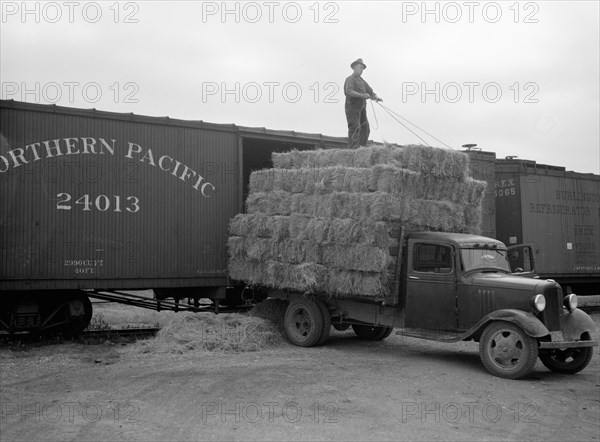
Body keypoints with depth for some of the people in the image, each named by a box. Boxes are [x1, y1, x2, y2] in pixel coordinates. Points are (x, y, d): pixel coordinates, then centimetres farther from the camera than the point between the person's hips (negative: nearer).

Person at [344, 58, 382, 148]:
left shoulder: (362, 81, 20)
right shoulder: (350, 79, -5)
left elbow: (370, 92, 15)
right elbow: (349, 92, -23)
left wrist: (376, 97, -8)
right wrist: (362, 95, -33)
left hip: (361, 109, 8)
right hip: (352, 108, -8)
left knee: (365, 129, 6)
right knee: (355, 129, -16)